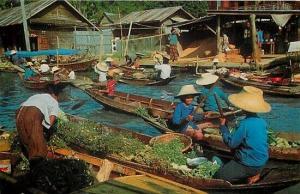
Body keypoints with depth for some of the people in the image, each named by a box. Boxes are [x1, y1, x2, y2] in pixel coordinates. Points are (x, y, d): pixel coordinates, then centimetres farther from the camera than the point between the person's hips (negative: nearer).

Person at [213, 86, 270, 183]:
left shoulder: (245, 124, -26)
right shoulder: (262, 121, -2)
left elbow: (231, 143, -18)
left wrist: (223, 126, -8)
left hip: (249, 166, -8)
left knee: (219, 176, 3)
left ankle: (251, 175, 1)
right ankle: (253, 173, 12)